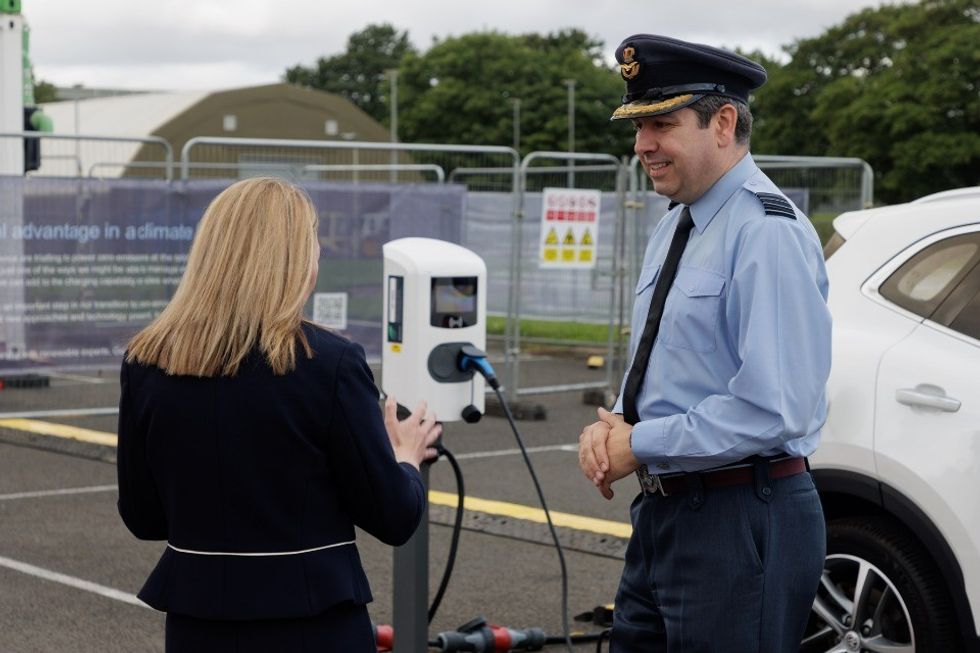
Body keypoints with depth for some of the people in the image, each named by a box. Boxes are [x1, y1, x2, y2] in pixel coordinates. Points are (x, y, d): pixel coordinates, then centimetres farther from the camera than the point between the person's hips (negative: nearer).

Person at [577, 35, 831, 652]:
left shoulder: (768, 233, -17)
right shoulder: (675, 226, 13)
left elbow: (773, 411, -24)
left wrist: (640, 445, -16)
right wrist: (614, 424, 1)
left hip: (741, 525, -9)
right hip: (664, 510, 9)